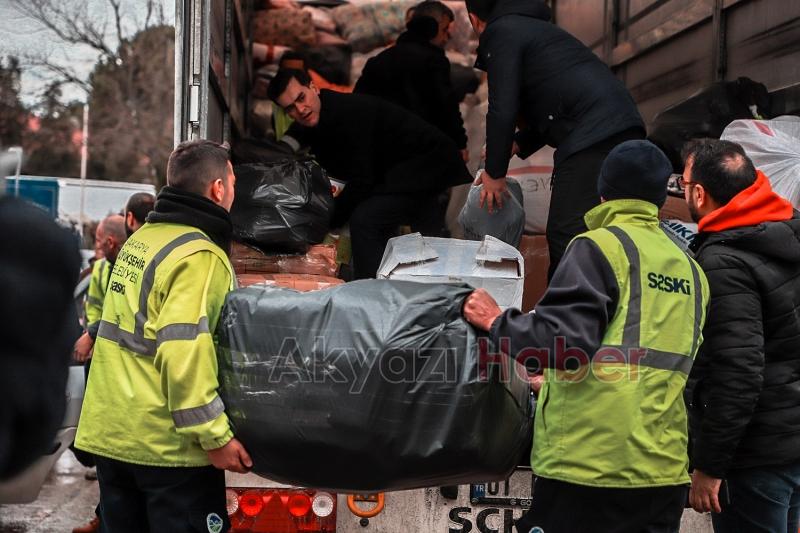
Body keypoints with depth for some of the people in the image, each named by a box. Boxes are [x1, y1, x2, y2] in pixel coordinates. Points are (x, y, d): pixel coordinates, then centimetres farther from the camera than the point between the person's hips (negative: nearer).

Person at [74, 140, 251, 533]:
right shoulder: (200, 256, -16)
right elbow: (183, 352, -25)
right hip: (167, 442, -8)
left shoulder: (139, 240, 10)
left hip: (108, 433, 8)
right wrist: (215, 435, -21)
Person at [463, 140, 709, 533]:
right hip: (664, 470, 7)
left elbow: (566, 342, -17)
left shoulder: (600, 246, -5)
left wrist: (495, 322, 0)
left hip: (588, 468, -7)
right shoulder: (690, 270, 16)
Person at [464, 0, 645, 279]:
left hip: (592, 138, -10)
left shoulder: (501, 33, 2)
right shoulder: (536, 27, 30)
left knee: (565, 238, -10)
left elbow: (502, 111, -6)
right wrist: (516, 144, 29)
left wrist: (494, 173, 5)